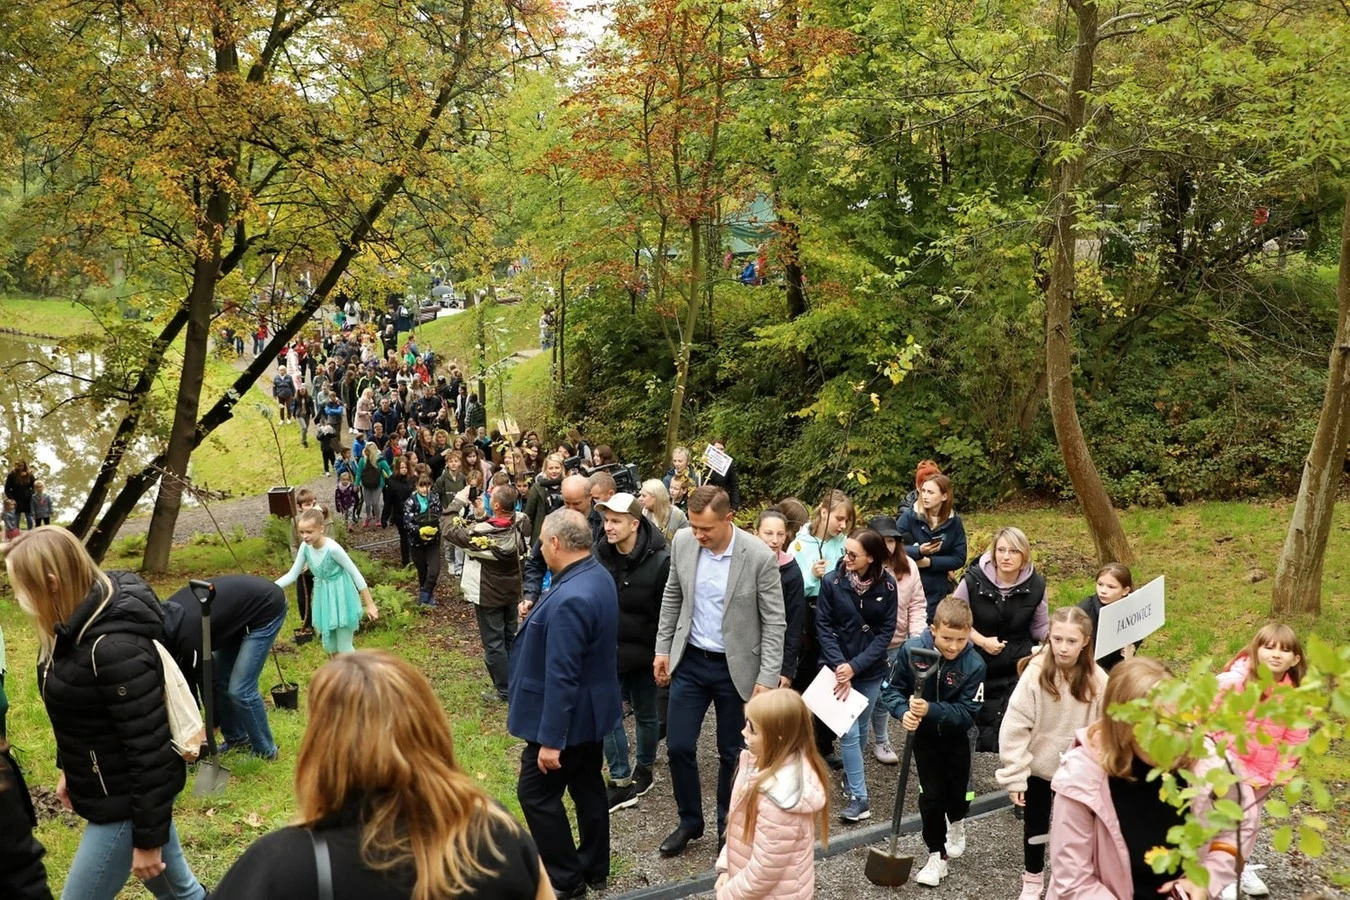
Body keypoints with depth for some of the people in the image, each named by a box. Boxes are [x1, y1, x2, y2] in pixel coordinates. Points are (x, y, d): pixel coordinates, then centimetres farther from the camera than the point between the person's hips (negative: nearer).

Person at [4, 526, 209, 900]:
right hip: (109, 788, 9)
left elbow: (150, 749, -26)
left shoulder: (115, 647, -31)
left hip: (127, 801, -9)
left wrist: (148, 837, -20)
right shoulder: (80, 625, -2)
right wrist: (70, 770, 23)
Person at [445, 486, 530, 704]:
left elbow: (450, 531, -16)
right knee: (511, 638, 20)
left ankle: (504, 690, 12)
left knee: (493, 643, 6)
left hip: (488, 595, -6)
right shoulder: (520, 523, -14)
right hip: (513, 591, 6)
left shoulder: (481, 532, -29)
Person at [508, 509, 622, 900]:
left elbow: (561, 678, -29)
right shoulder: (599, 576, 0)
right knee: (588, 787, 20)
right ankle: (594, 868, 34)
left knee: (536, 793, 5)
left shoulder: (569, 599, -31)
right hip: (592, 708, 10)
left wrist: (551, 739, -23)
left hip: (568, 716, -10)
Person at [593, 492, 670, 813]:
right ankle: (621, 781, 13)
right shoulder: (600, 555, -8)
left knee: (645, 715, 16)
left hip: (643, 653, -3)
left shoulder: (659, 561, -20)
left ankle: (644, 769, 37)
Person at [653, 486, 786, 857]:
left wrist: (768, 678, -15)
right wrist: (663, 648, 7)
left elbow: (774, 622, -13)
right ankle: (690, 821, 27)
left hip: (736, 667, -3)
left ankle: (728, 825, 32)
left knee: (732, 753, 10)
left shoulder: (760, 557, -19)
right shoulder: (682, 542, -7)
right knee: (678, 745, 5)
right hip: (690, 661, 3)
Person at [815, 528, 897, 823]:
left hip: (870, 669, 2)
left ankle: (850, 776, 39)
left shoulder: (887, 586, -9)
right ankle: (858, 797, 3)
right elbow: (823, 626, -9)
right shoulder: (832, 581, -13)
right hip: (838, 666, -2)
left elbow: (886, 631, -8)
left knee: (861, 728, 15)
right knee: (848, 731, -6)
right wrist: (839, 665, -18)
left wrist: (856, 666, -16)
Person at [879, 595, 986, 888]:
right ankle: (937, 855, 22)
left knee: (959, 793, 10)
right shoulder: (911, 650, -24)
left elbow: (968, 713, -26)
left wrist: (931, 710, -41)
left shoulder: (974, 665, -26)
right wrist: (903, 712, -33)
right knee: (931, 795, 4)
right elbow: (891, 688, -13)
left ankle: (956, 822, 46)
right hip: (924, 735, 0)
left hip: (956, 736, 0)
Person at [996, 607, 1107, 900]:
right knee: (1035, 825, 16)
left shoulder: (1097, 680, -17)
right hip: (1038, 765, -1)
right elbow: (1014, 727, -18)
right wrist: (1014, 775, -16)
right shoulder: (1035, 673, -22)